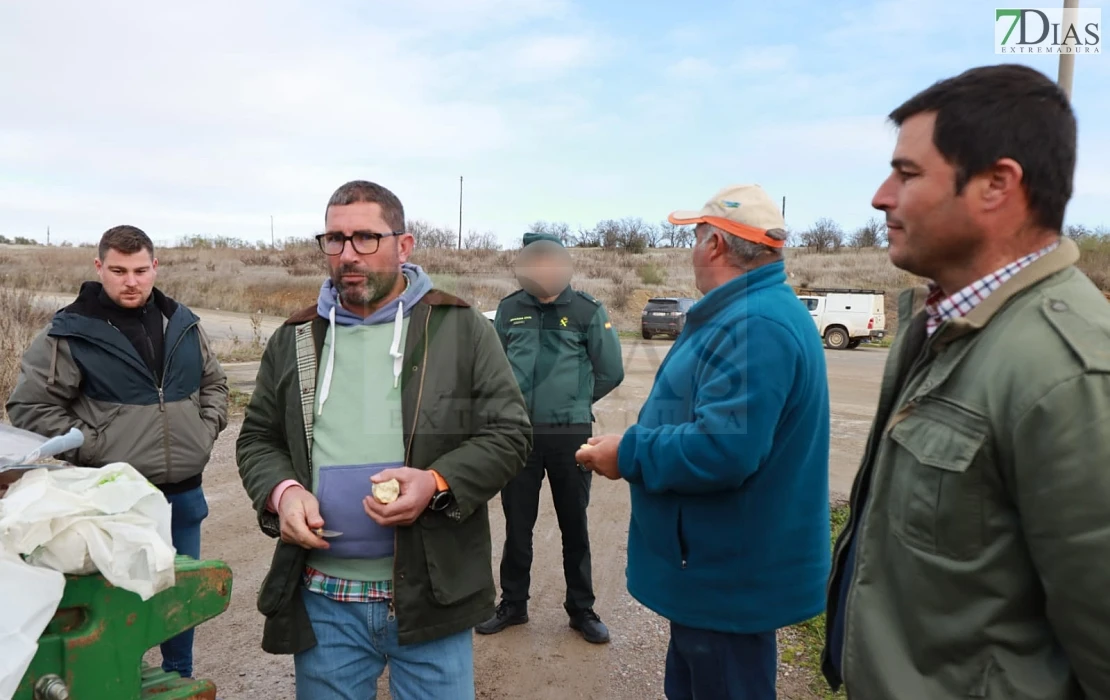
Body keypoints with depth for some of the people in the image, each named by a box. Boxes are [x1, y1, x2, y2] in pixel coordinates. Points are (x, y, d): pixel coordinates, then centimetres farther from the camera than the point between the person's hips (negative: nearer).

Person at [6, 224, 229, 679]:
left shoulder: (182, 322, 6)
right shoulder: (70, 332, -8)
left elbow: (214, 382, 18)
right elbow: (29, 406, -6)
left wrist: (206, 430, 4)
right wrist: (95, 448, -12)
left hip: (184, 493, 5)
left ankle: (180, 678, 38)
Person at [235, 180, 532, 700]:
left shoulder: (461, 328, -3)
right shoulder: (294, 339, 8)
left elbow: (508, 432, -5)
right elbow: (257, 439, 13)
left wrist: (438, 483, -20)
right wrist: (283, 490, -8)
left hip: (431, 594, -2)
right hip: (322, 598, 3)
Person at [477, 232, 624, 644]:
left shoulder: (588, 310, -5)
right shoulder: (509, 309, 1)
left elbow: (611, 372, 0)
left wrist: (574, 402, 7)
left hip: (571, 435, -2)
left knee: (575, 527, 10)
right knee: (517, 526, 13)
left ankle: (582, 609, 26)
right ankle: (513, 605, 30)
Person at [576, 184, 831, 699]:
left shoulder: (754, 326, -26)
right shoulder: (747, 312, 10)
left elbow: (723, 449, -35)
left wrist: (628, 453, -20)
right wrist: (635, 443, 8)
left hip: (729, 577, -10)